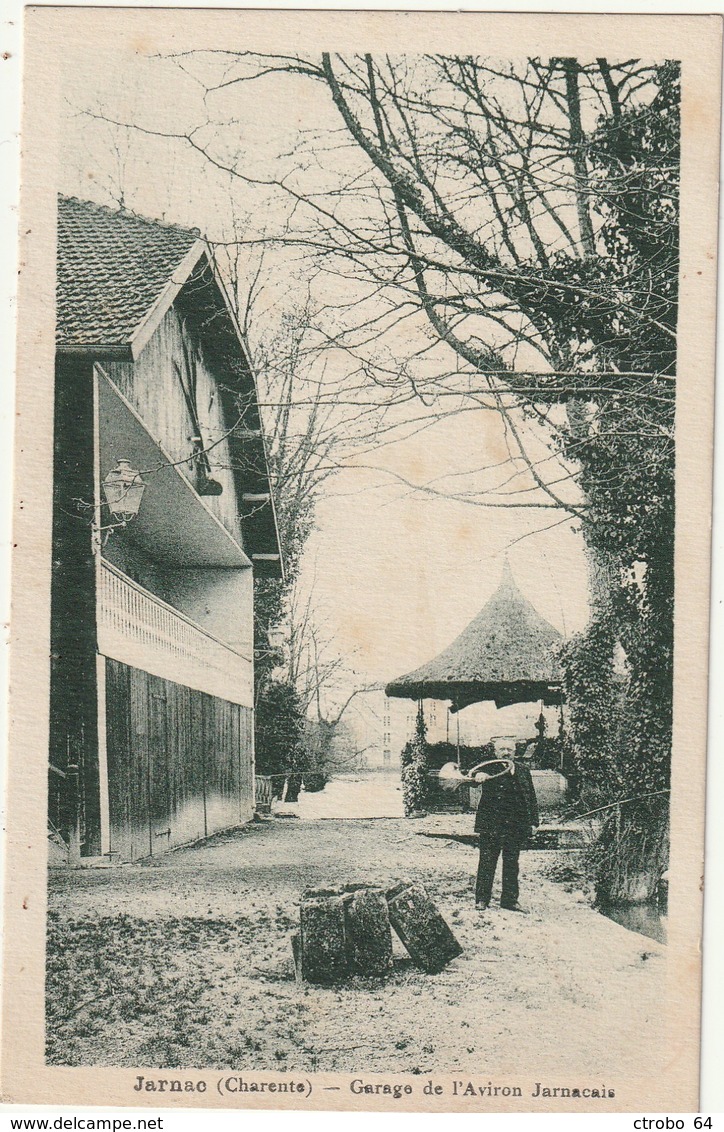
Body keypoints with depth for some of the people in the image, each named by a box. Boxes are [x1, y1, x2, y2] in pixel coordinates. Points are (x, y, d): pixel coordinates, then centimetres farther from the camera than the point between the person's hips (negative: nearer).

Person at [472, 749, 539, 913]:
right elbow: (475, 772, -21)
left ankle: (510, 899, 19)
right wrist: (478, 775, -45)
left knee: (511, 863, 10)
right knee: (487, 862, 0)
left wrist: (533, 820, 8)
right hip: (491, 824, -3)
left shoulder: (522, 769, 9)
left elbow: (531, 795, 13)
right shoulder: (489, 768, -1)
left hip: (516, 825, 3)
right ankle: (482, 899, 9)